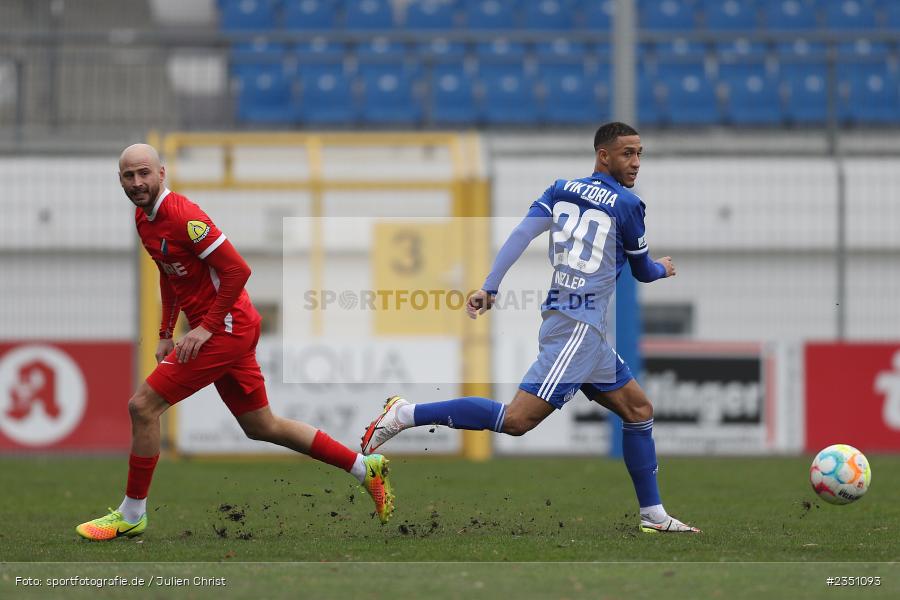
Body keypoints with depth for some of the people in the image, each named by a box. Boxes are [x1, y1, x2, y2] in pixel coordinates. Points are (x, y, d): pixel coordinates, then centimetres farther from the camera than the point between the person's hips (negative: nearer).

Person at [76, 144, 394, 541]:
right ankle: (365, 468, 24)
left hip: (226, 328, -10)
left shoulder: (183, 217, -19)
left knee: (143, 406, -10)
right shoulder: (144, 218, 9)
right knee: (262, 428, 17)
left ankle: (131, 515, 0)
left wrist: (207, 327, -20)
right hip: (236, 330, 10)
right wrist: (165, 334, 18)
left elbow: (237, 270, -21)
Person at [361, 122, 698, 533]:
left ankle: (653, 516, 19)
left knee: (638, 410, 17)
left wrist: (489, 288, -3)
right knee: (517, 420, -17)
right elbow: (643, 272, 9)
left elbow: (521, 234, 0)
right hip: (578, 326, -9)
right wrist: (662, 269, 32)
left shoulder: (561, 190, 14)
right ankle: (407, 414, -18)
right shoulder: (627, 205, -4)